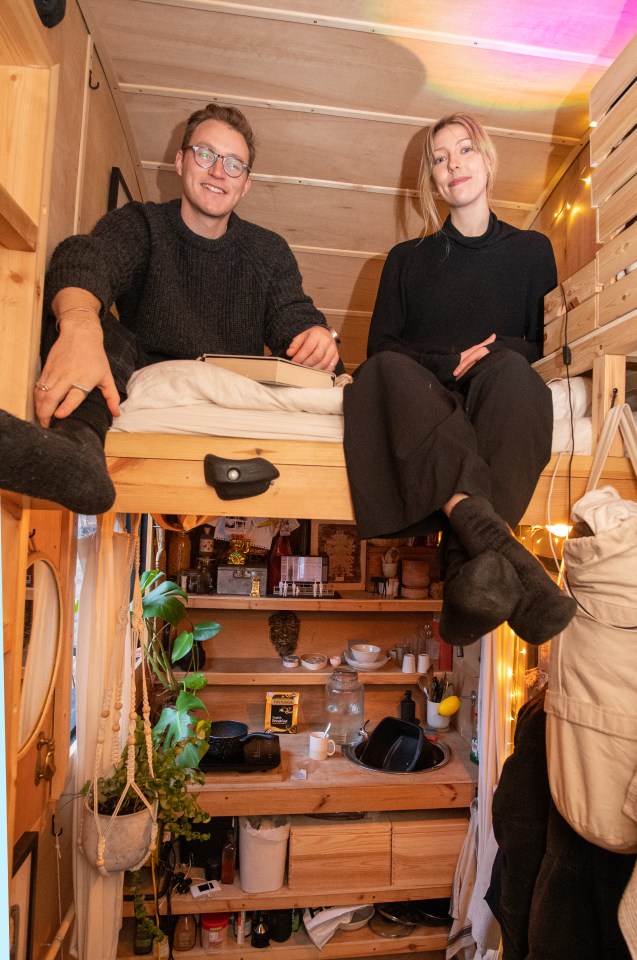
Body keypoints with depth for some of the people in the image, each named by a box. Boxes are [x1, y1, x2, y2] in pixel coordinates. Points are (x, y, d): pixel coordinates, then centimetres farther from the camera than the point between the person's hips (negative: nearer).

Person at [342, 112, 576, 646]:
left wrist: (496, 352, -6)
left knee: (509, 371, -35)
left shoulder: (531, 249, 23)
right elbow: (380, 348, 11)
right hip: (424, 399, 1)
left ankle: (468, 567, -51)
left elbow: (549, 343, 15)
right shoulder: (407, 259, 24)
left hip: (498, 400, 0)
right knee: (387, 372, -34)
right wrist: (452, 361, -6)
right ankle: (499, 544, -54)